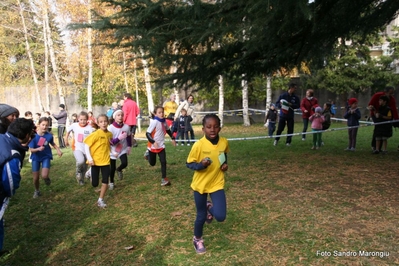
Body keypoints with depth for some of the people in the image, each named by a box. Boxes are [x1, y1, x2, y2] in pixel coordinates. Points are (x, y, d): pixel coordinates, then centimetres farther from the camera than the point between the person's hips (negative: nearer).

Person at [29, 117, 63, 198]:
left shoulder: (49, 135, -15)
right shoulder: (34, 136, -20)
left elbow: (53, 144, 7)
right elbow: (31, 149, -16)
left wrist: (58, 150, -8)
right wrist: (38, 149, -36)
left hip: (46, 157, 0)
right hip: (36, 158, 0)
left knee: (44, 176, -19)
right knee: (36, 178, 7)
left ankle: (47, 178, 20)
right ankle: (37, 191, 37)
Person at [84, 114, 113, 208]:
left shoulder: (109, 134, 0)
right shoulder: (96, 134, -17)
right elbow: (86, 145, -15)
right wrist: (89, 159, -19)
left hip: (105, 161, 4)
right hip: (95, 161, -3)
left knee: (105, 181, -2)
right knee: (94, 184, 5)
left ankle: (100, 200, 13)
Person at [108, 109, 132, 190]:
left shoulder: (126, 127, -12)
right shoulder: (110, 128, -21)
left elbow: (129, 137, 6)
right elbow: (109, 142, -21)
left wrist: (129, 146, 7)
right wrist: (119, 138, -34)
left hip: (123, 149, 2)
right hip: (113, 151, -2)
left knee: (124, 163, -17)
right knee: (112, 168, 8)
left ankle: (119, 170, 21)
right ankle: (111, 182, 34)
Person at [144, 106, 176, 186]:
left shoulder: (164, 121, -1)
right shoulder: (154, 122, -21)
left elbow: (168, 130, 19)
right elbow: (147, 133, -22)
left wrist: (173, 138, 16)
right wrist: (153, 142, -32)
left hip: (161, 146, 4)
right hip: (153, 146, -4)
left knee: (163, 162, -4)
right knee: (152, 163, 13)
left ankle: (164, 179, 3)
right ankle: (148, 153, 43)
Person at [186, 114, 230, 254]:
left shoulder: (224, 142, -9)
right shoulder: (198, 145, -21)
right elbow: (189, 163, -12)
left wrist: (225, 163, -5)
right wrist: (201, 165, -31)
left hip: (217, 183, 2)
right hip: (200, 184, -2)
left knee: (220, 216, -9)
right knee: (201, 216, 10)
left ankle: (209, 208, 27)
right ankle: (197, 239, 40)